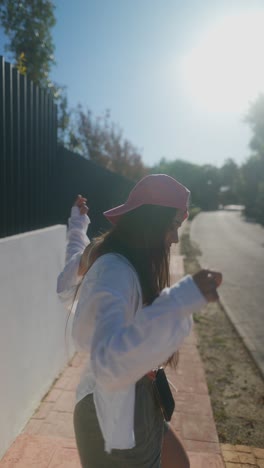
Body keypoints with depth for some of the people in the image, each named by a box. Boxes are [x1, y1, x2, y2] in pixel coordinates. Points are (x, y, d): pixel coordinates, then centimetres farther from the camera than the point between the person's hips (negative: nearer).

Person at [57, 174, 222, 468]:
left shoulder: (105, 256, -1)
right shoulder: (116, 271, -31)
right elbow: (109, 361, -43)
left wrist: (78, 223, 32)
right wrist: (182, 299, -49)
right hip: (113, 411, -9)